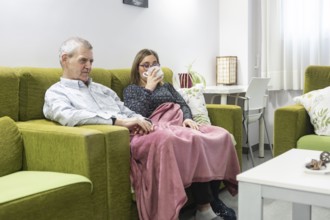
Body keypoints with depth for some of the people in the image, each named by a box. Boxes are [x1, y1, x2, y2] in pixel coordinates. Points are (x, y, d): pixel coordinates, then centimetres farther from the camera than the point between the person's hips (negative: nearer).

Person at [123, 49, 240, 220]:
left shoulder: (167, 86, 31)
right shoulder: (131, 90, 16)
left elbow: (183, 104, 16)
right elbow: (137, 115, -4)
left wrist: (187, 118, -6)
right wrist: (149, 88, -2)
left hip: (180, 123, 6)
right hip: (160, 127, -6)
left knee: (221, 136, -22)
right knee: (195, 140, -36)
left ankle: (214, 199, -22)